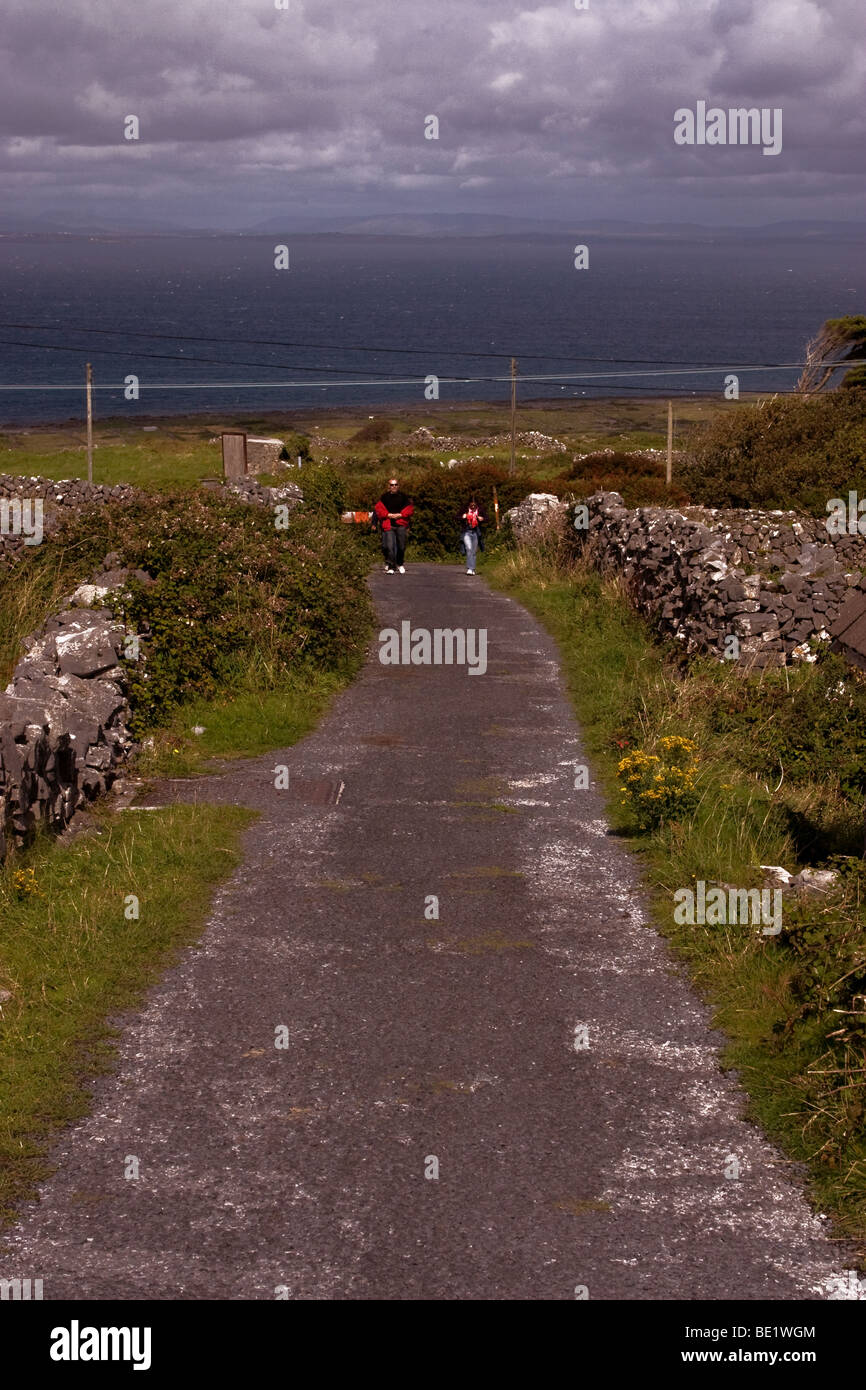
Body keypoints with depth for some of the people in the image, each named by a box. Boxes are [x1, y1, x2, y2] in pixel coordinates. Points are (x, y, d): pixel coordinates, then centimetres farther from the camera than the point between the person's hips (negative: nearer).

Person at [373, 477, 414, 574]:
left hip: (401, 526, 1)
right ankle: (390, 566, -7)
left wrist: (400, 515, -8)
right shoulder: (384, 497, 6)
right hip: (388, 525, -1)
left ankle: (400, 564, 25)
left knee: (401, 546, 4)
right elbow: (378, 509, 2)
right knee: (389, 546, -12)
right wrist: (388, 515, -10)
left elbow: (410, 509, 6)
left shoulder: (403, 497, 8)